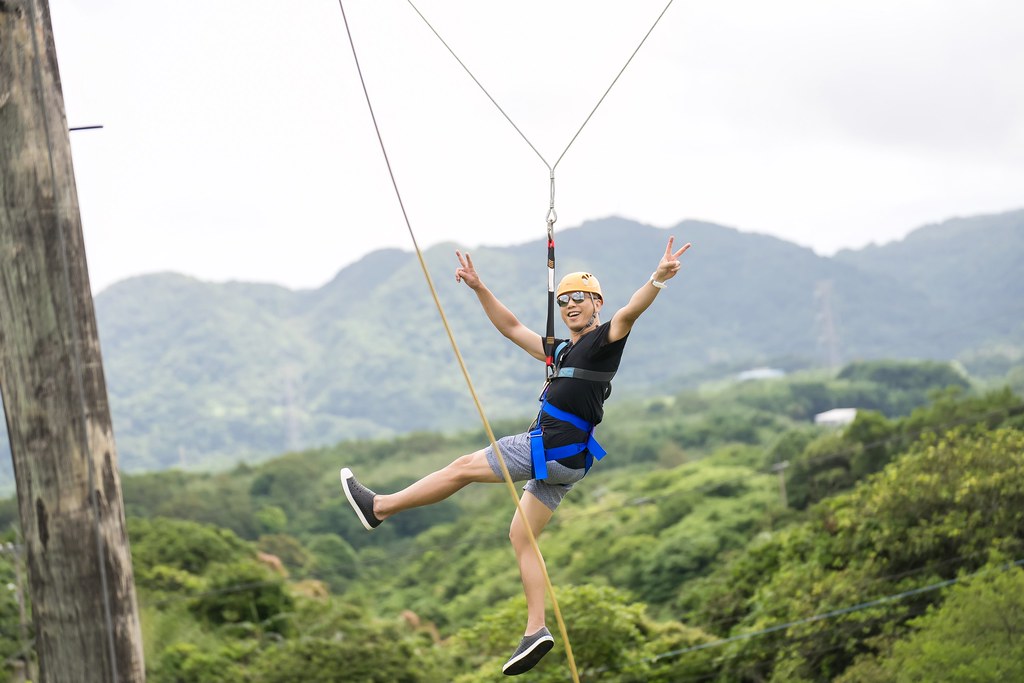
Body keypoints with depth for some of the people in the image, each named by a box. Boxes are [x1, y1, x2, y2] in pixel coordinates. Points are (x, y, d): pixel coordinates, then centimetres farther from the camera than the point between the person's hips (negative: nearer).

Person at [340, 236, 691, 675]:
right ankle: (535, 631, 4)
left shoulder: (605, 340, -3)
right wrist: (480, 289, 26)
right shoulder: (563, 351, 23)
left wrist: (658, 280, -41)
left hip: (555, 449, -9)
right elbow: (512, 328, 30)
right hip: (562, 461, 9)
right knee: (521, 537, 8)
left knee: (463, 468, 3)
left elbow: (629, 313, -23)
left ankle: (378, 507, 16)